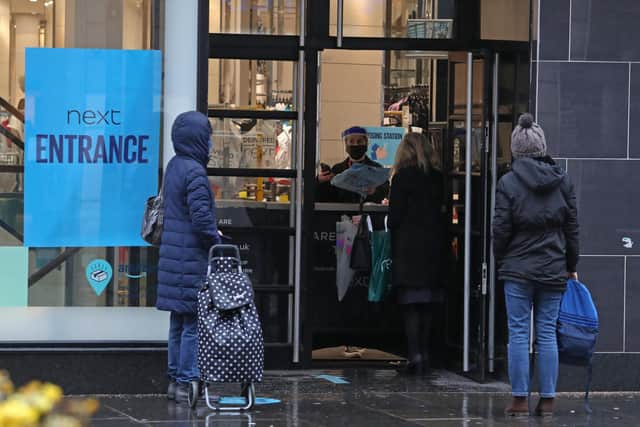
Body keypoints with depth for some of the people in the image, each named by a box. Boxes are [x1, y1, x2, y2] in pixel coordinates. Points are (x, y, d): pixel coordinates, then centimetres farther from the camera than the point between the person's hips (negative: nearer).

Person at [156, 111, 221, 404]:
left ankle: (176, 380, 19)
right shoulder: (194, 171, -17)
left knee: (179, 321, 14)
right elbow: (201, 216, -21)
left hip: (174, 255, 9)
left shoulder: (173, 167, 11)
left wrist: (210, 232, 17)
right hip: (192, 258, -9)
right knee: (193, 323, -4)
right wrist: (216, 241, -6)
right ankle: (187, 382, -1)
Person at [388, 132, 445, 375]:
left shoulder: (403, 177, -8)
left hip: (408, 246, -5)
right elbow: (441, 211, 11)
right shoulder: (436, 178, 7)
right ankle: (424, 355, 13)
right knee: (427, 306, 10)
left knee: (410, 305, -3)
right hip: (433, 247, 5)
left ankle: (415, 357, -8)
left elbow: (395, 215, -9)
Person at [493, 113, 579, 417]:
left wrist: (501, 262, 9)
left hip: (518, 269, -3)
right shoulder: (562, 181, 3)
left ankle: (520, 400, 2)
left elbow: (501, 229, -6)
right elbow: (572, 227, 7)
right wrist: (571, 266, 15)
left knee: (519, 334, 2)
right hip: (554, 270, 3)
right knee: (547, 333, 7)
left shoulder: (508, 182, -7)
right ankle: (547, 400, 8)